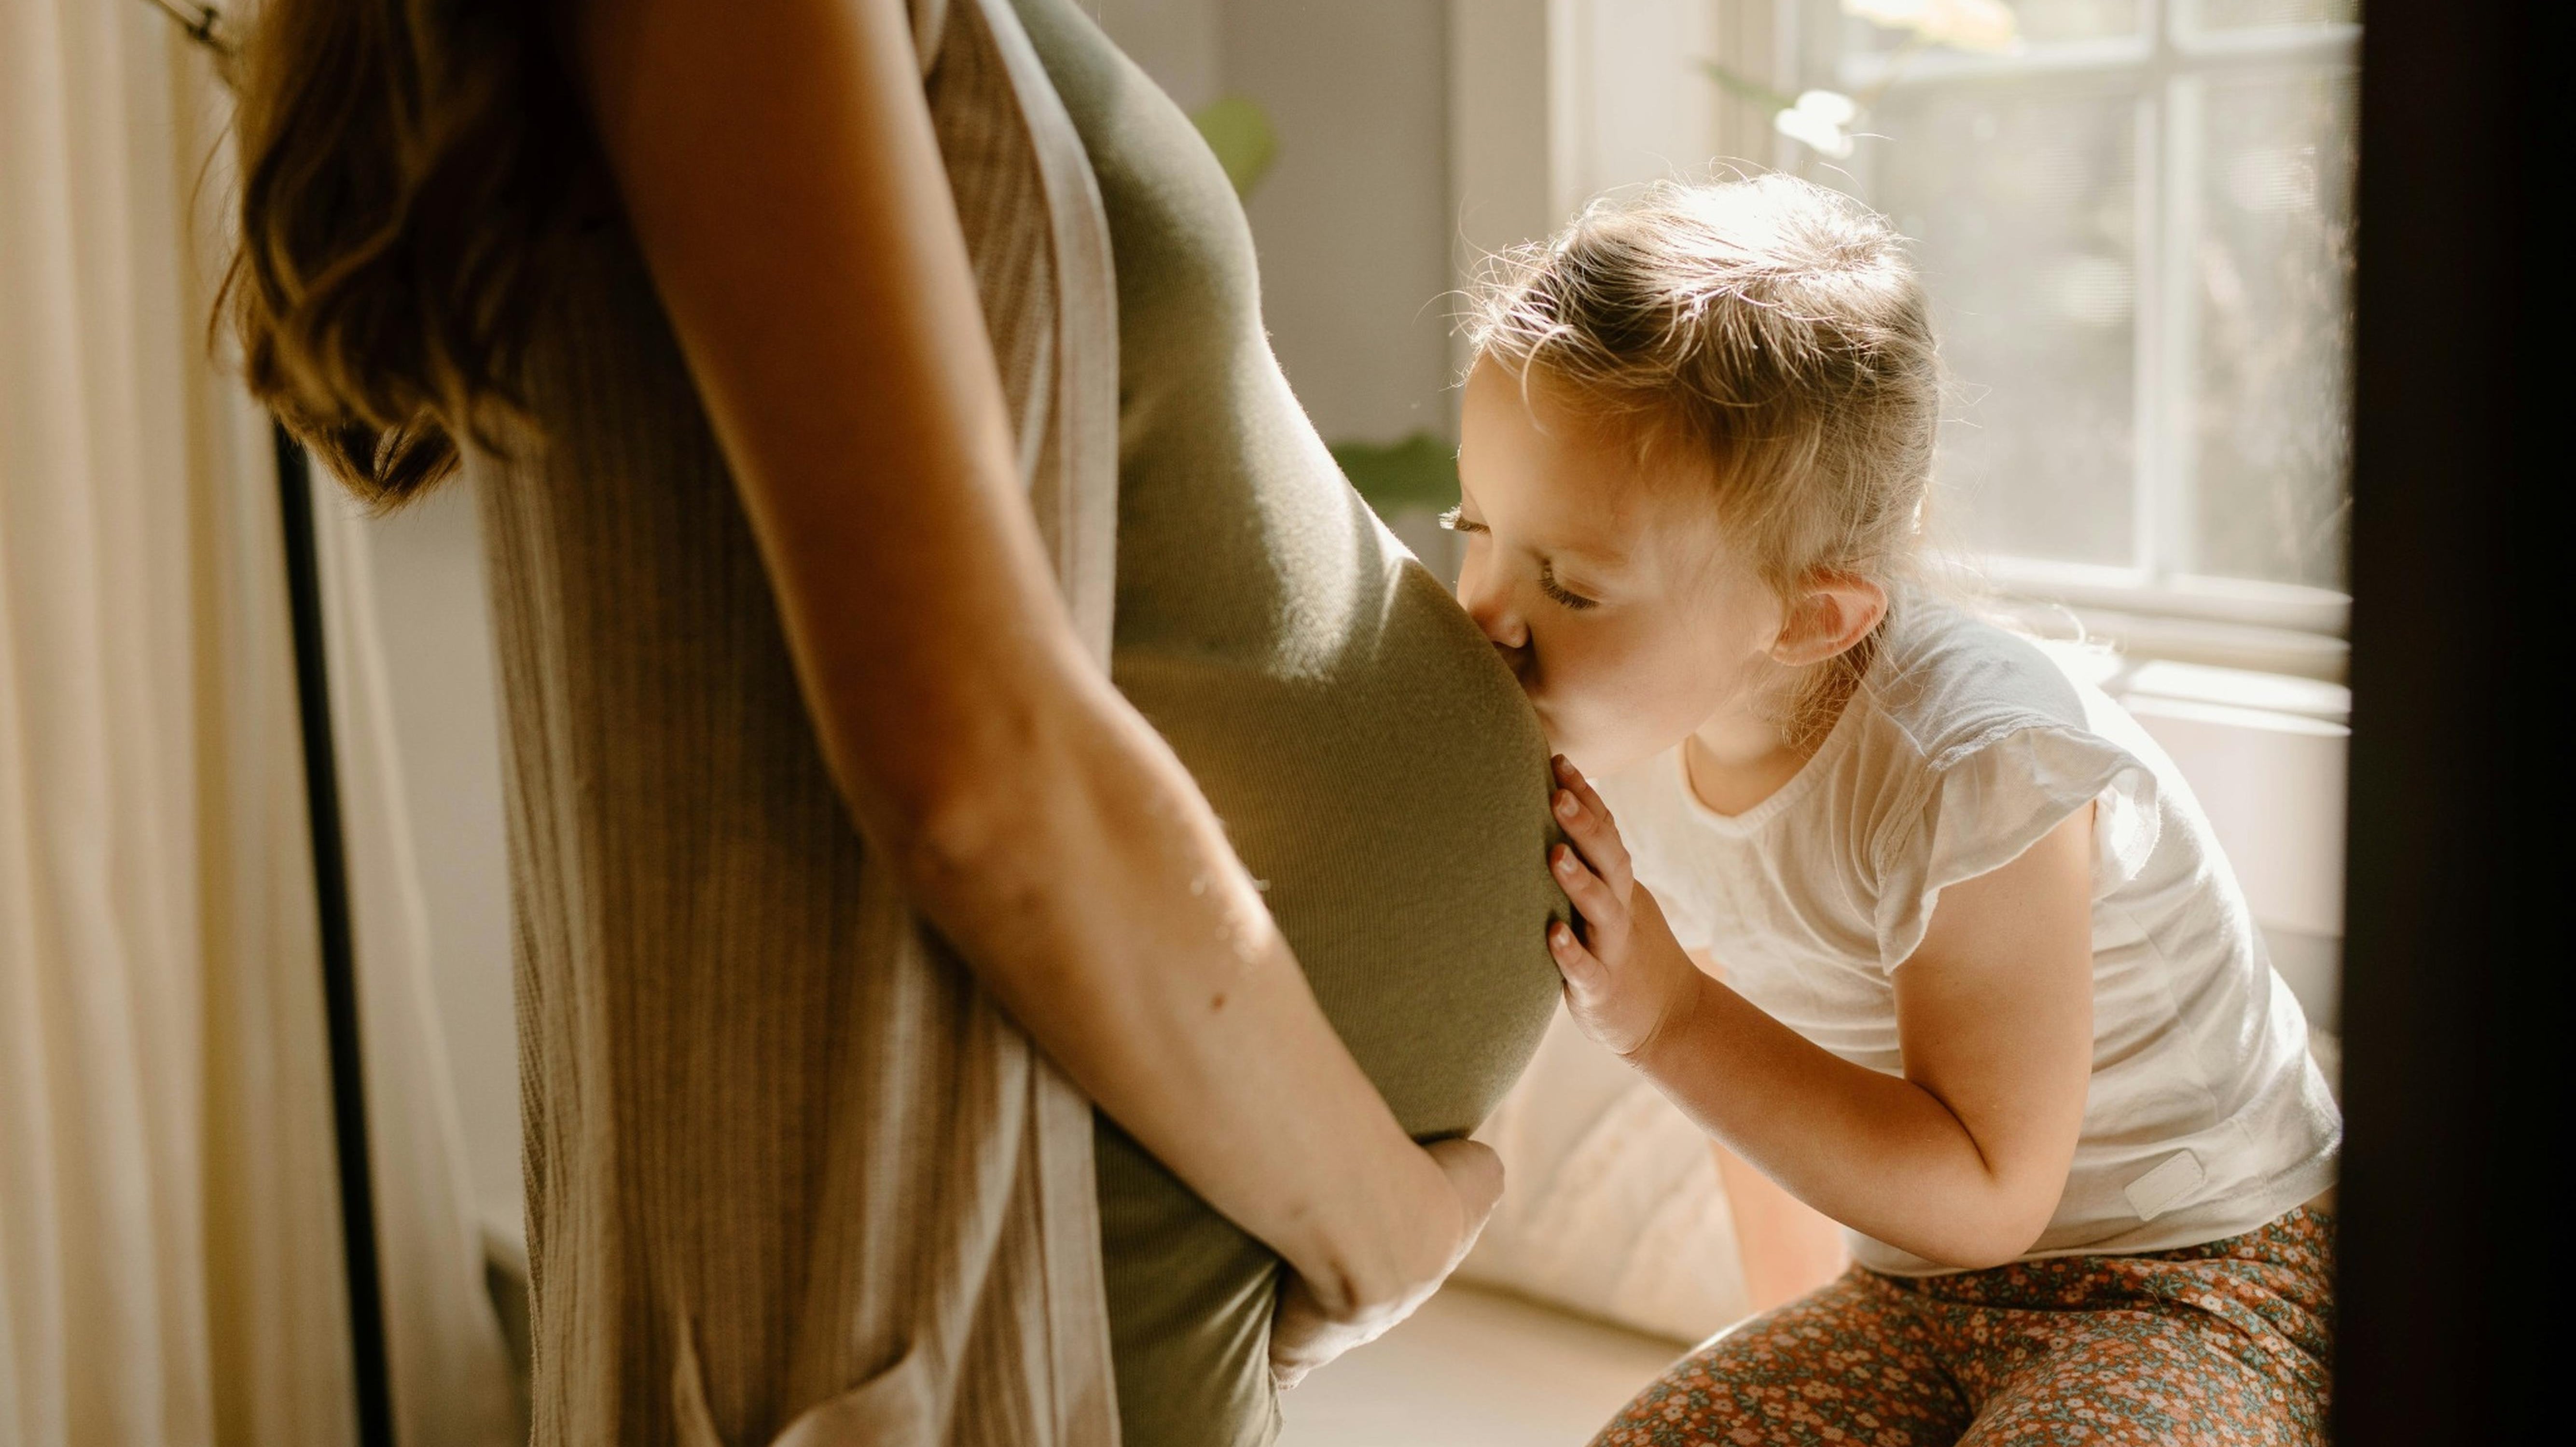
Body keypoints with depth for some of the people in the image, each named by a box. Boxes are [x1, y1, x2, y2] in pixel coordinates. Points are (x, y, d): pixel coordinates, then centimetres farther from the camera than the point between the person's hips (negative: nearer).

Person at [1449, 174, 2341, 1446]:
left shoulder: (1973, 770, -31)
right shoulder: (1637, 719, -9)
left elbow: (1987, 1198, -22)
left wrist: (1667, 1020, -27)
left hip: (2198, 1292, -6)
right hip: (1921, 1297, 6)